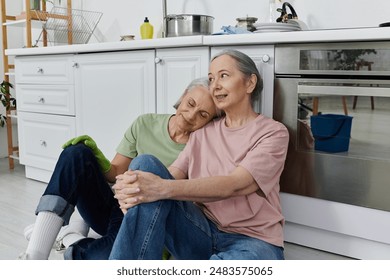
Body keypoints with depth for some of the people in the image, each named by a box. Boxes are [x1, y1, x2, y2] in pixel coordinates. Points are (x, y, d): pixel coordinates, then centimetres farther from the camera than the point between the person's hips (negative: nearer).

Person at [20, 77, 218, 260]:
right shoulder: (145, 124, 0)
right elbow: (116, 172, 6)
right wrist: (98, 160, -15)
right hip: (113, 208, 4)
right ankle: (35, 255, -28)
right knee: (76, 154, -23)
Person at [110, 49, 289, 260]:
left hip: (252, 240, -3)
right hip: (202, 236, 4)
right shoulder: (203, 132, 14)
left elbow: (235, 185, -19)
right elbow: (172, 175, 0)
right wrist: (132, 189, -23)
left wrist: (163, 188, -32)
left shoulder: (273, 132, -2)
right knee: (146, 165, -19)